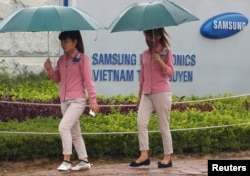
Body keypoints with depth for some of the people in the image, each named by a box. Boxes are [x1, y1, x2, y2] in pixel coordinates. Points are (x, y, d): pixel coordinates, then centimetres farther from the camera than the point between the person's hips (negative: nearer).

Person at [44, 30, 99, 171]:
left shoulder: (82, 58, -7)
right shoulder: (61, 59, 10)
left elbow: (88, 80, -9)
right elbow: (57, 79, 15)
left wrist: (93, 100, -12)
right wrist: (49, 69, -4)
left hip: (77, 100, -7)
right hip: (64, 101, 7)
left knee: (63, 127, -21)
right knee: (75, 133, 10)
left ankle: (67, 161, -17)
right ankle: (84, 161, 17)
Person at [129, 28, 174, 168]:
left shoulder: (166, 52, 0)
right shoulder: (145, 54, 14)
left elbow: (170, 72, -8)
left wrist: (160, 61, -22)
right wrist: (139, 95, 17)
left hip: (162, 93, -5)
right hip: (146, 94, 5)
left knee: (164, 126, -2)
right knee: (141, 122, -9)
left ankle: (168, 157, 3)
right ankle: (144, 156, -9)